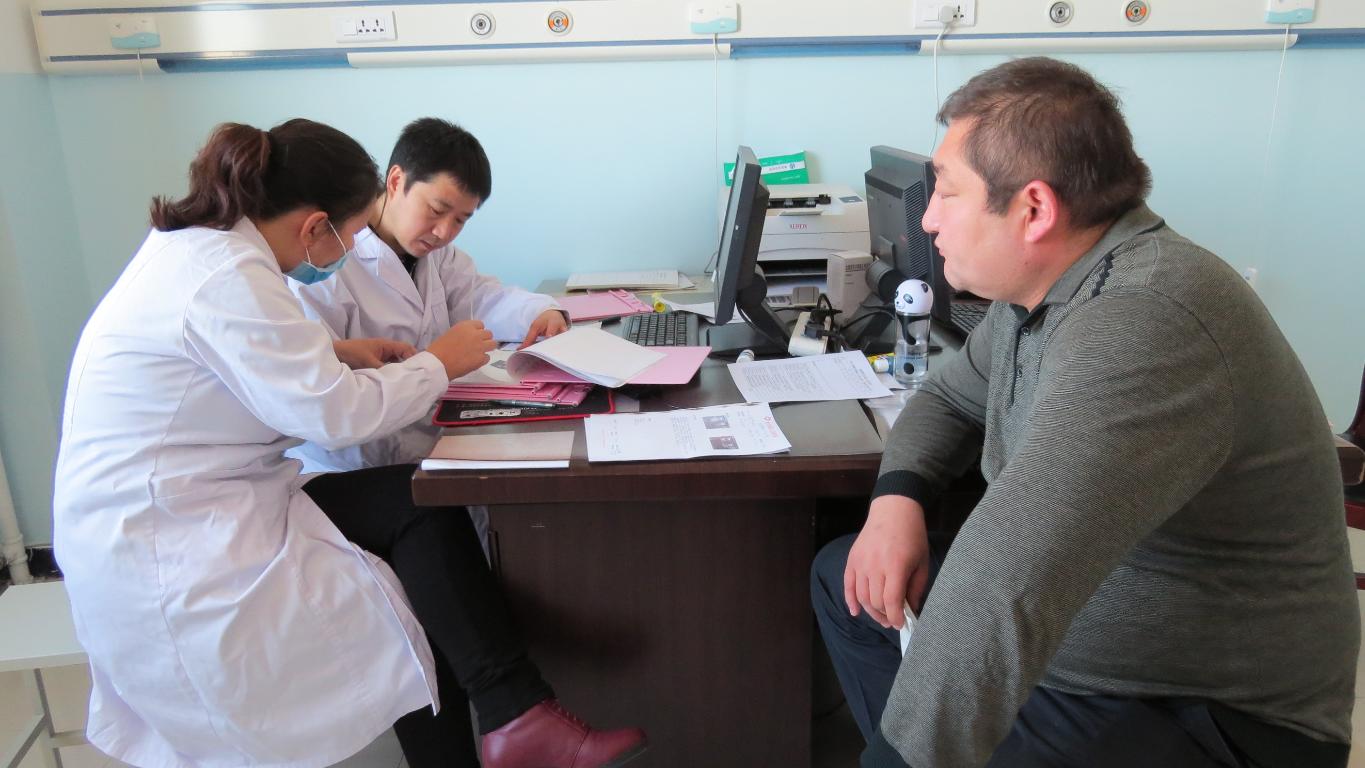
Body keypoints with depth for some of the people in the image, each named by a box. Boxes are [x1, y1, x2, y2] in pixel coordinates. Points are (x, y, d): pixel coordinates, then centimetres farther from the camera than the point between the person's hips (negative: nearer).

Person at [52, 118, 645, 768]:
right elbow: (337, 414, -20)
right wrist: (440, 363, -6)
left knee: (419, 510, -4)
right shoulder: (229, 278, -21)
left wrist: (334, 350, 11)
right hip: (170, 568, -9)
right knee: (424, 511, -12)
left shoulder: (194, 243, 9)